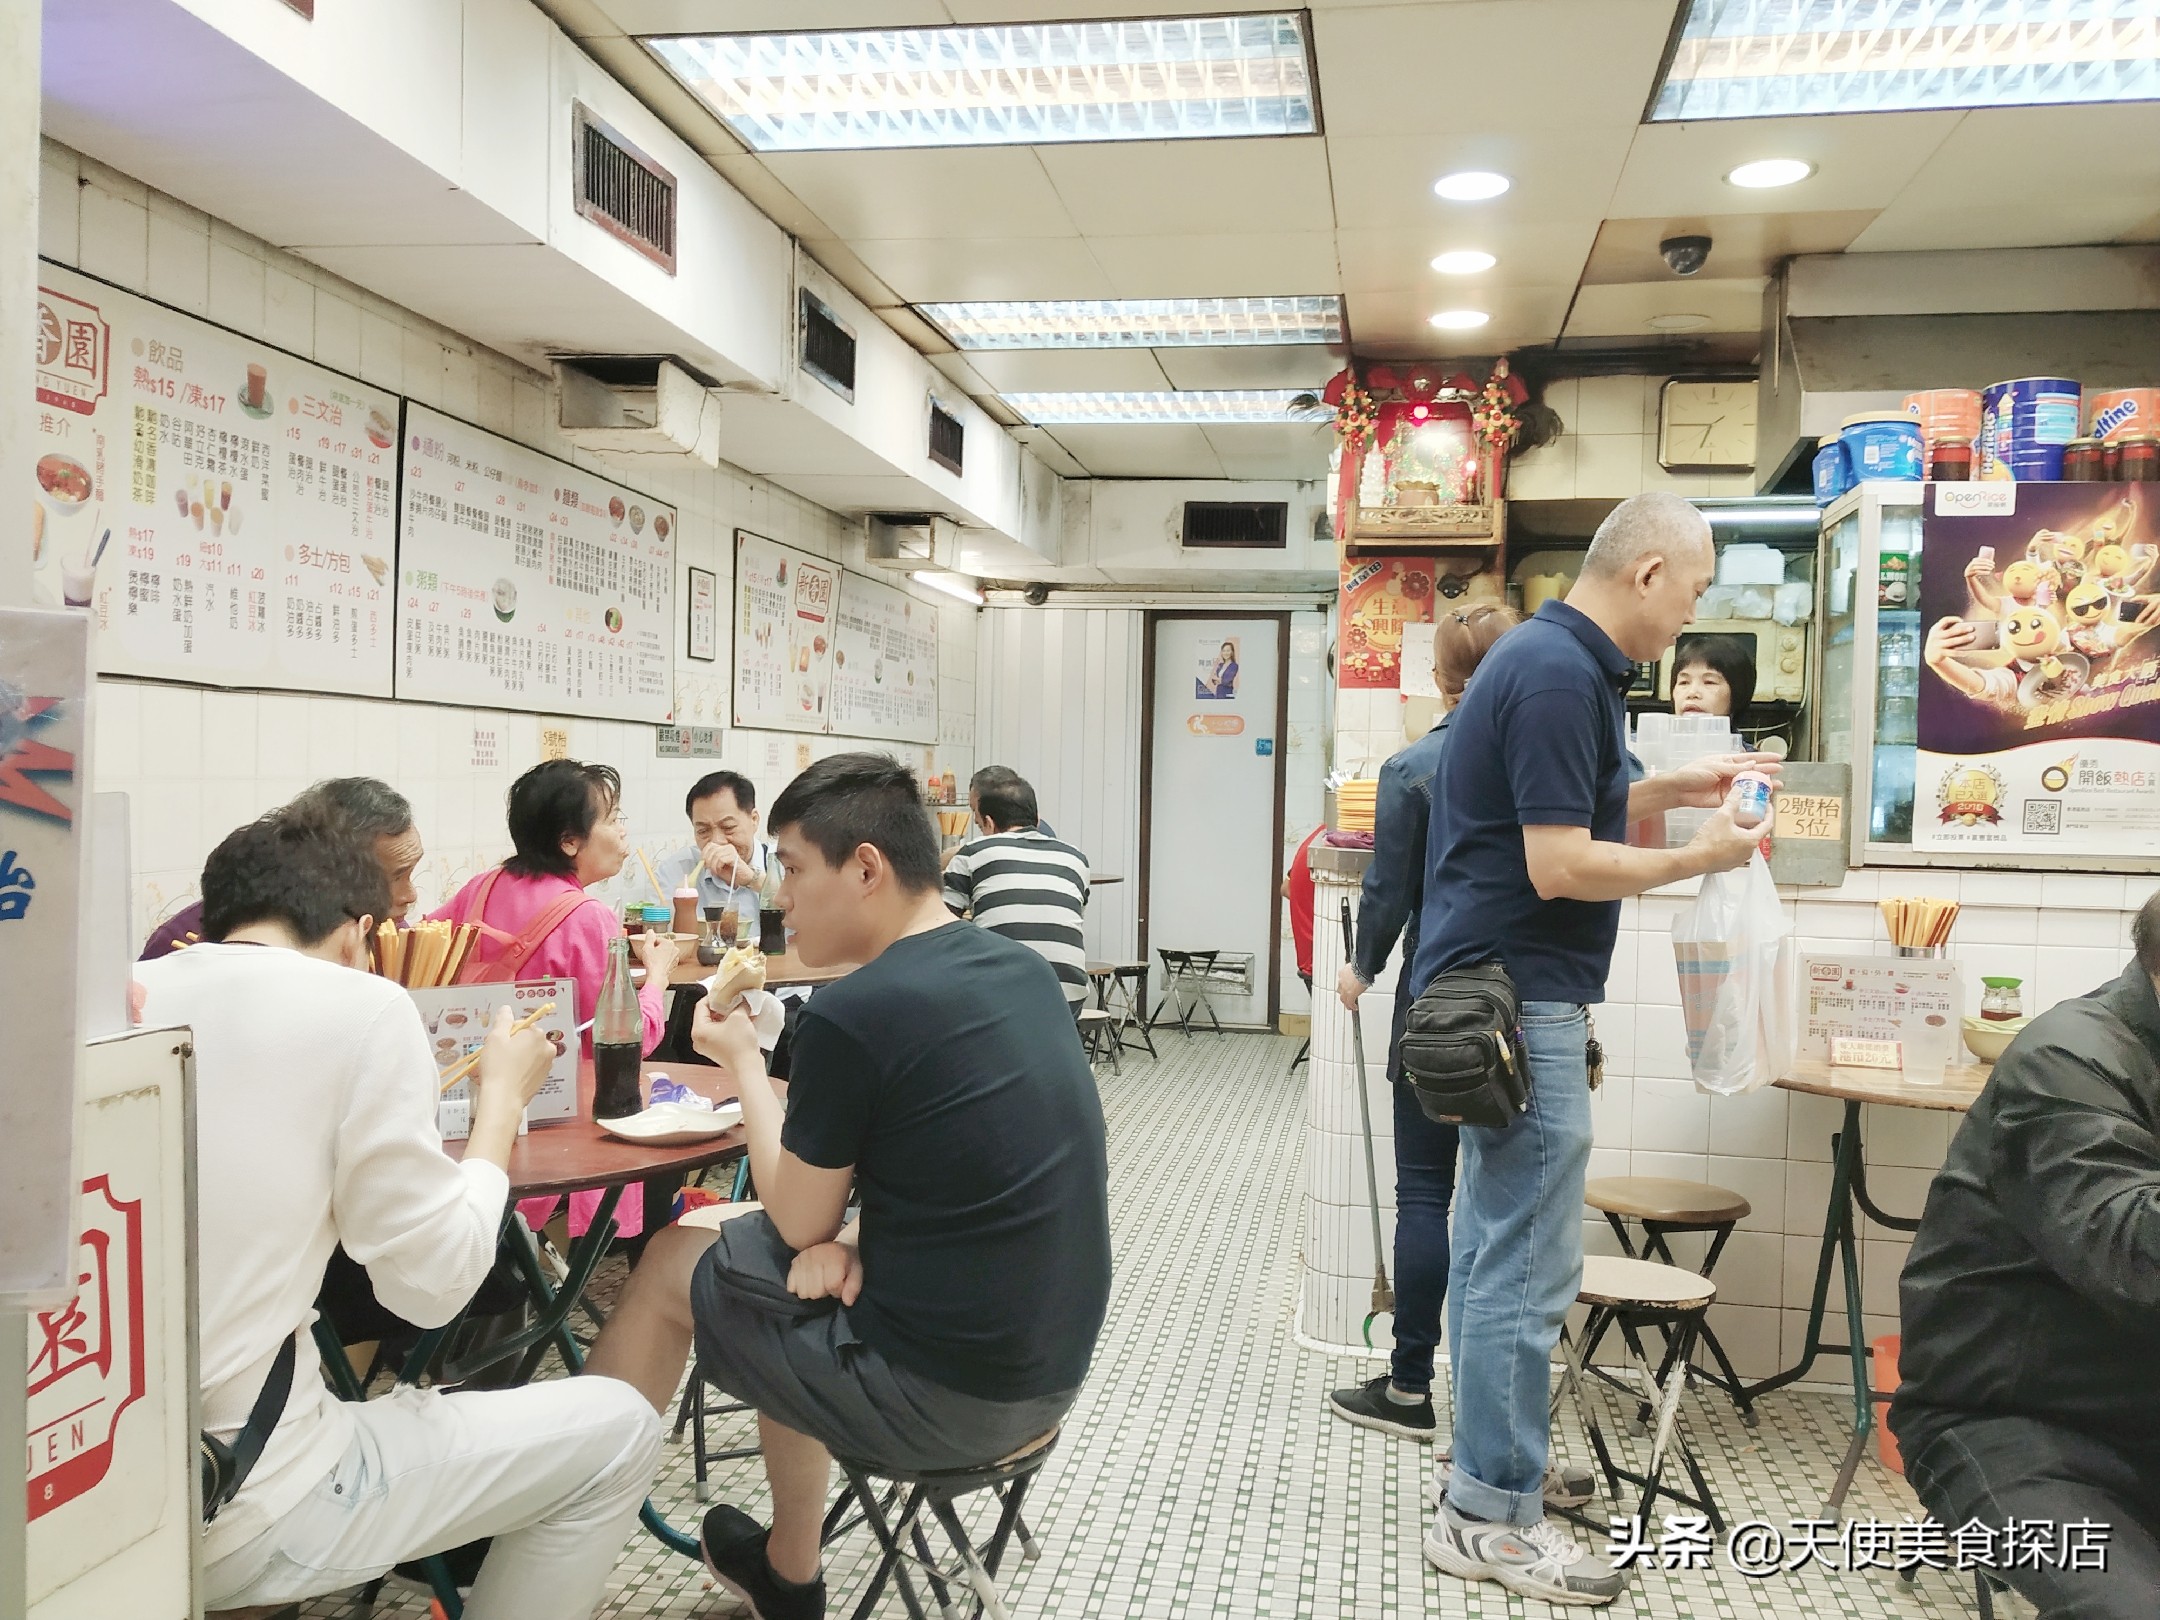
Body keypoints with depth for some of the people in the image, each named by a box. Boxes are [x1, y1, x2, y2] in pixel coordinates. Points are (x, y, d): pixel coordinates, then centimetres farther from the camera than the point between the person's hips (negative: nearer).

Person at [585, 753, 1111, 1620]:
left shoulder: (852, 1014, -20)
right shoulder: (1025, 971, 3)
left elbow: (799, 1227, -6)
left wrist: (743, 1061, 5)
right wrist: (860, 1238, 0)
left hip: (943, 1391, -7)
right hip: (1049, 1368, 7)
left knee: (672, 1263, 14)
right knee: (812, 1290, 29)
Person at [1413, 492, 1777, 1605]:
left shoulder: (1554, 659, 14)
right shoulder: (1560, 676, -18)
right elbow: (1559, 865, -21)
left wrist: (1668, 791, 12)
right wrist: (1699, 857, -10)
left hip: (1496, 997, 11)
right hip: (1522, 999, -11)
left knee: (1494, 1244, 17)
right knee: (1528, 1268, -3)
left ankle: (1484, 1472, 29)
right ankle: (1490, 1518, 9)